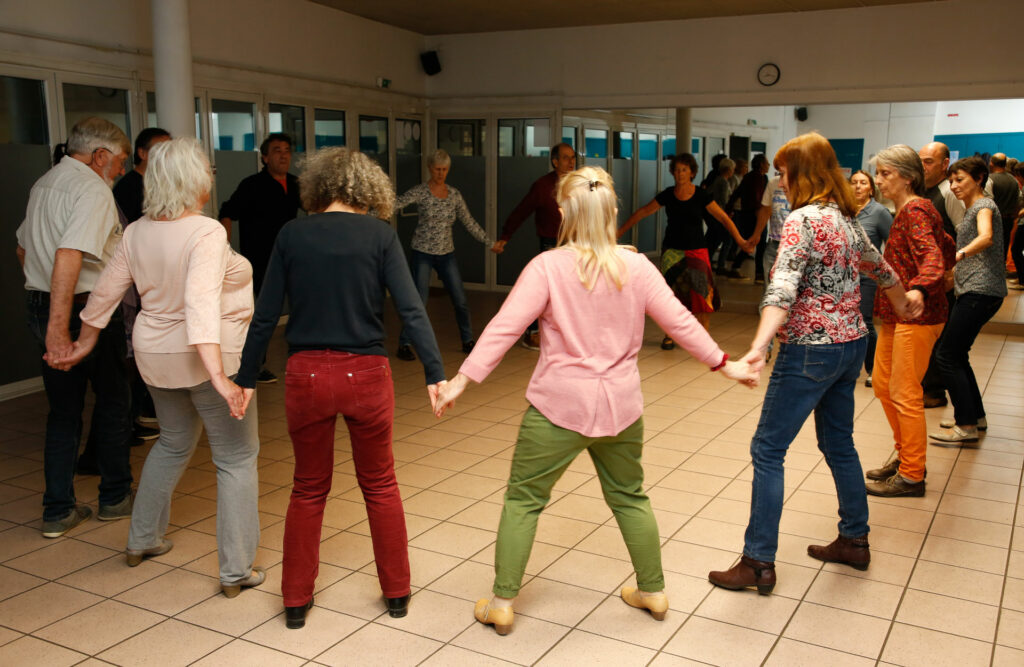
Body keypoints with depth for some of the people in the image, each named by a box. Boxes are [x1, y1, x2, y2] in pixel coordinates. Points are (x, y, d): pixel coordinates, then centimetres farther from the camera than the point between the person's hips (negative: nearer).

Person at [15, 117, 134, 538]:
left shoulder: (44, 183, 14)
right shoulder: (93, 189, -15)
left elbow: (23, 249, 24)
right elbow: (69, 256, -28)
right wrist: (58, 326, -33)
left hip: (40, 307, 8)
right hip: (87, 310, -8)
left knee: (63, 409, 13)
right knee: (112, 402, 10)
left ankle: (58, 511, 17)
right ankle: (115, 497, 22)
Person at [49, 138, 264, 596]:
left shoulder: (137, 232, 1)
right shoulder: (206, 233, -21)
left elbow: (105, 292, 8)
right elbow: (201, 304, -32)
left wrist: (85, 344, 22)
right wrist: (219, 375, -38)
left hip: (155, 355, 7)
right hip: (207, 356, -7)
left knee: (174, 443, 28)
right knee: (237, 459, 4)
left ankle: (142, 540, 39)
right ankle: (237, 570, 7)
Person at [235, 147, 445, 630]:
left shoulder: (292, 234, 0)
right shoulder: (379, 234, -4)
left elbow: (266, 315, 1)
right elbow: (410, 308, -10)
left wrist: (247, 378, 9)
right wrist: (435, 373, -8)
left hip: (306, 375, 1)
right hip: (365, 373, -1)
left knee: (309, 489, 18)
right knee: (379, 484, 17)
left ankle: (296, 601, 26)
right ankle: (397, 592, 28)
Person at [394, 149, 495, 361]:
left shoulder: (454, 195, 5)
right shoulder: (420, 192, -8)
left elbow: (469, 222, 12)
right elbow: (397, 204, -21)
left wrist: (489, 242, 13)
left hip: (446, 253, 4)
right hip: (423, 253, -4)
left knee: (461, 301, 5)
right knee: (419, 301, -7)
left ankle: (467, 341, 23)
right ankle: (404, 345, 6)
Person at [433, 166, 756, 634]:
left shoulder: (548, 267, -11)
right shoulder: (636, 267, -2)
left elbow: (504, 328, -16)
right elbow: (680, 323, 2)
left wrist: (461, 380, -14)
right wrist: (724, 364, 14)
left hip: (558, 407, -3)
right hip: (620, 407, 4)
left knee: (523, 499, 10)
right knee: (629, 497, 22)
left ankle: (501, 603, 15)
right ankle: (653, 591, 34)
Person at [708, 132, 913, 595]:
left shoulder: (802, 220, -16)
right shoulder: (846, 218, 10)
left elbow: (782, 288, -31)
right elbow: (878, 267, 27)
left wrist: (758, 348, -42)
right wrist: (903, 302, 45)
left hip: (811, 351, -9)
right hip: (852, 344, 9)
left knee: (768, 450, -3)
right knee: (839, 443, 22)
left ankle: (759, 563, 1)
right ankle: (854, 541, 35)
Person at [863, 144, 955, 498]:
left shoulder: (915, 211, -16)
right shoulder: (912, 209, 14)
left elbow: (932, 256, -32)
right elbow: (946, 247, 23)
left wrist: (919, 290, -49)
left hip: (917, 316, -10)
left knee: (904, 394, -4)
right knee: (882, 383, 16)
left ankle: (912, 475, 7)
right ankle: (904, 454, 30)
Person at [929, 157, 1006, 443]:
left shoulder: (984, 205, -9)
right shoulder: (971, 209, 20)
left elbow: (986, 237, -32)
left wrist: (957, 255, -47)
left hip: (980, 291, -10)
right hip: (972, 290, 10)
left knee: (947, 355, -10)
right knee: (956, 354, 13)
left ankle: (967, 426, -5)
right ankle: (976, 416, 23)